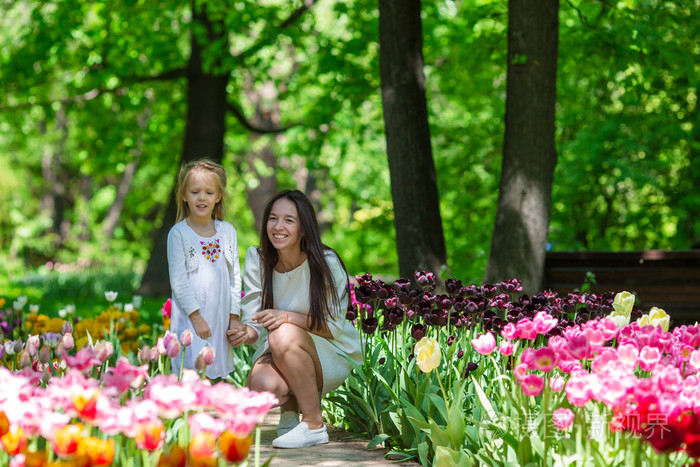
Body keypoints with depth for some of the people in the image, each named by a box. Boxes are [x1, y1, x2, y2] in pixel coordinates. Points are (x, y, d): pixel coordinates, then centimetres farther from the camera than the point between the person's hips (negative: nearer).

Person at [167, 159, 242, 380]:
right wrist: (196, 316, -13)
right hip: (190, 319, -4)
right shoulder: (179, 233, -5)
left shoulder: (228, 231, 8)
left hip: (220, 317, 4)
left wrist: (234, 316, 7)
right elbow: (178, 280, -8)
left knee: (215, 375, 6)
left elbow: (235, 277, 12)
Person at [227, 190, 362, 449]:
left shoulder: (326, 263, -17)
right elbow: (255, 322, -6)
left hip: (330, 355, -2)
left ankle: (314, 425, -17)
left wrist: (289, 317, -31)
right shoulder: (257, 259, -6)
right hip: (280, 353, 3)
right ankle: (290, 405, 8)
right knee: (261, 385, -32)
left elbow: (334, 327, -15)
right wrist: (246, 334, -31)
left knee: (284, 336, -34)